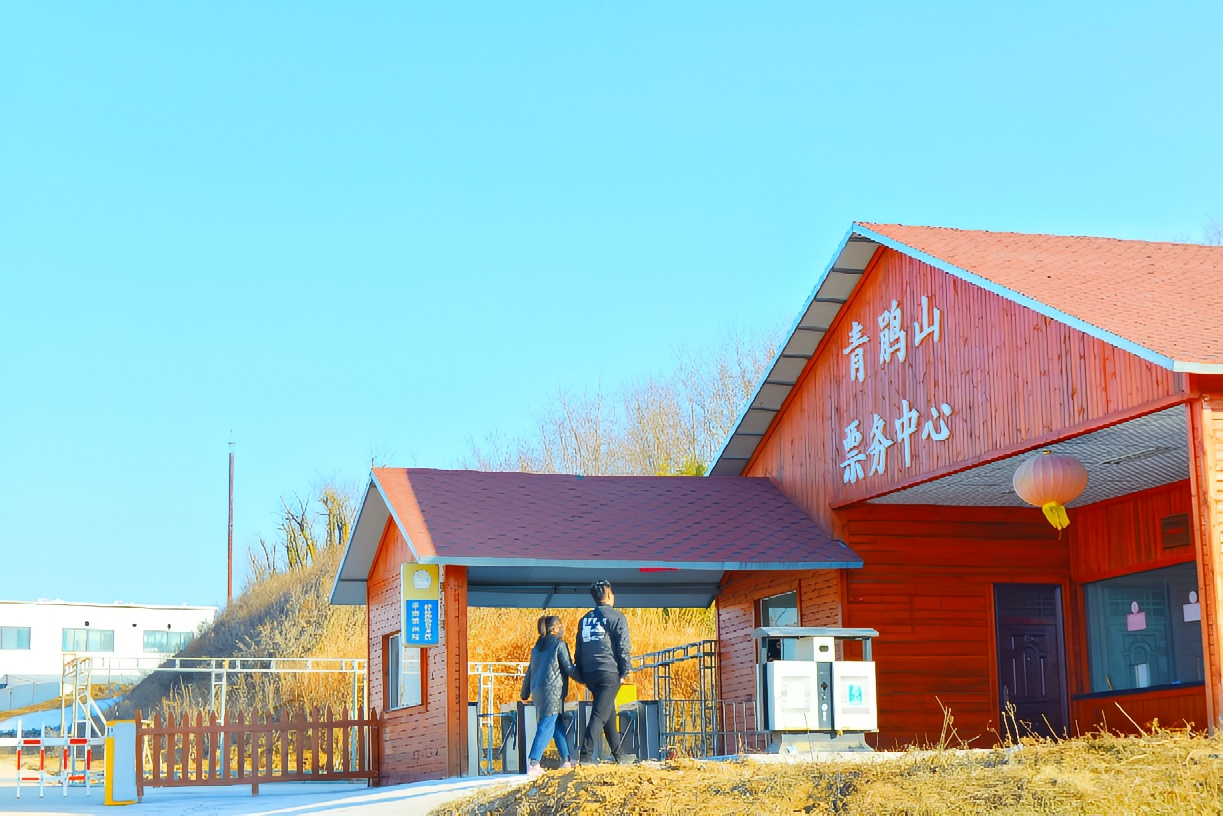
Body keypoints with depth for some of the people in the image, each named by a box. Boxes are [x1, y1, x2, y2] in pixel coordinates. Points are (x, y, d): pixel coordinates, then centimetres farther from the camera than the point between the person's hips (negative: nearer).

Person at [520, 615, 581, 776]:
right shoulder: (559, 645, -2)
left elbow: (529, 672, 22)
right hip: (552, 691, -7)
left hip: (538, 691, 7)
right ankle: (533, 763, -23)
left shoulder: (537, 648, 18)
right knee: (547, 727, -12)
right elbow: (569, 669, -2)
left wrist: (525, 695, 29)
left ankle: (566, 760, 21)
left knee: (558, 725, 17)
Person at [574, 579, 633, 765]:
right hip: (609, 673, -7)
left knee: (609, 713, 18)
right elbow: (623, 648, -8)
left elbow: (578, 650, 17)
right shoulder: (616, 617, -4)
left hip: (589, 673, 7)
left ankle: (618, 754, 26)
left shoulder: (585, 619, 15)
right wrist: (624, 673, -2)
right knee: (599, 715, -8)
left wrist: (582, 675, 20)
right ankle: (585, 756, -17)